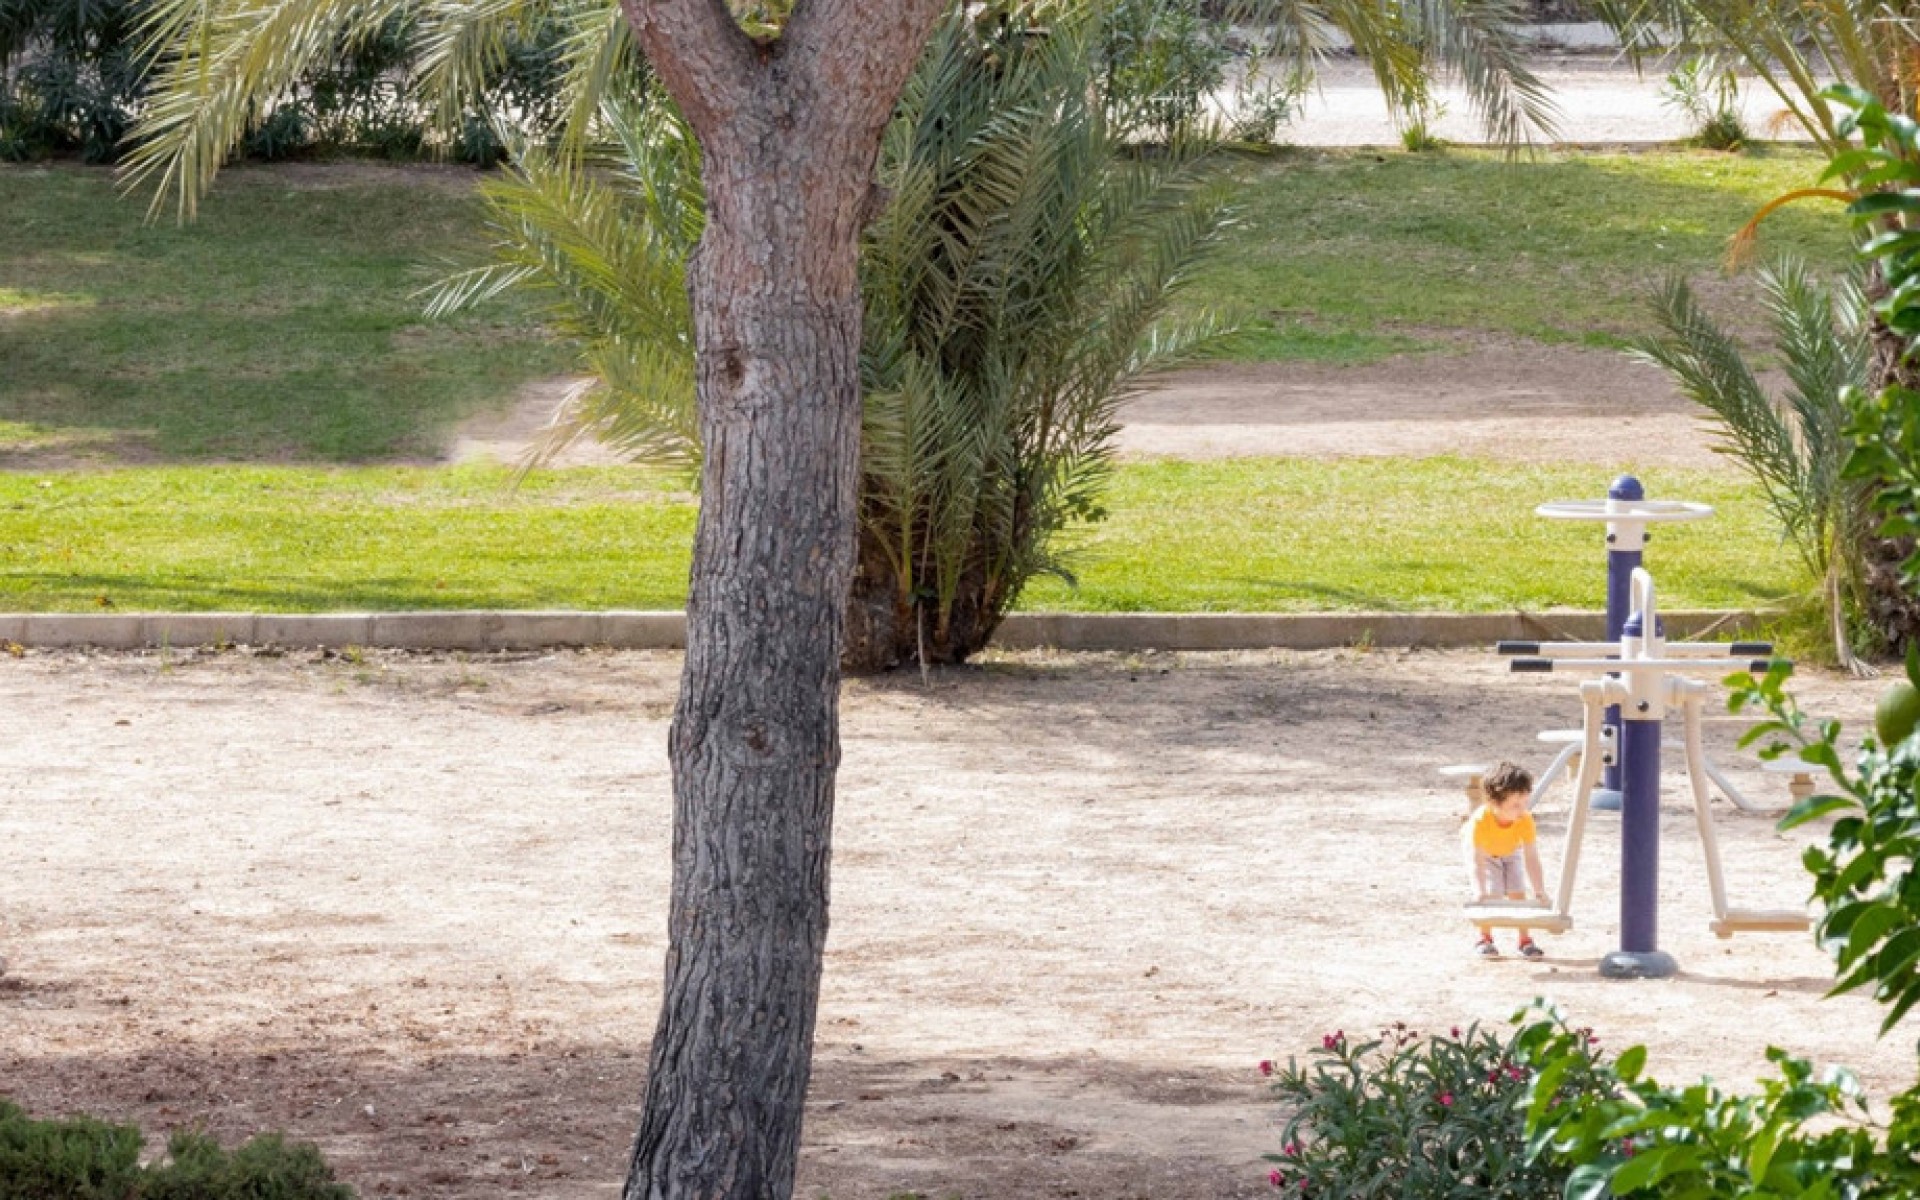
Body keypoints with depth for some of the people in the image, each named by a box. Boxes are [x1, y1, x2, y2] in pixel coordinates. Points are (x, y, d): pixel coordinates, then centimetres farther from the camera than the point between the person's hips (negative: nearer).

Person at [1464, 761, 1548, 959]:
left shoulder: (1525, 820, -36)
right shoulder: (1480, 820, -42)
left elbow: (1531, 859, -33)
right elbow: (1477, 861, -40)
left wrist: (1539, 892, -37)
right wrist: (1482, 894, -47)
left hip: (1511, 852, 2)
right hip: (1484, 852, -2)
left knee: (1518, 894, -9)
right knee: (1491, 895, -15)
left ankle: (1525, 939, 5)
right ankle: (1485, 939, 5)